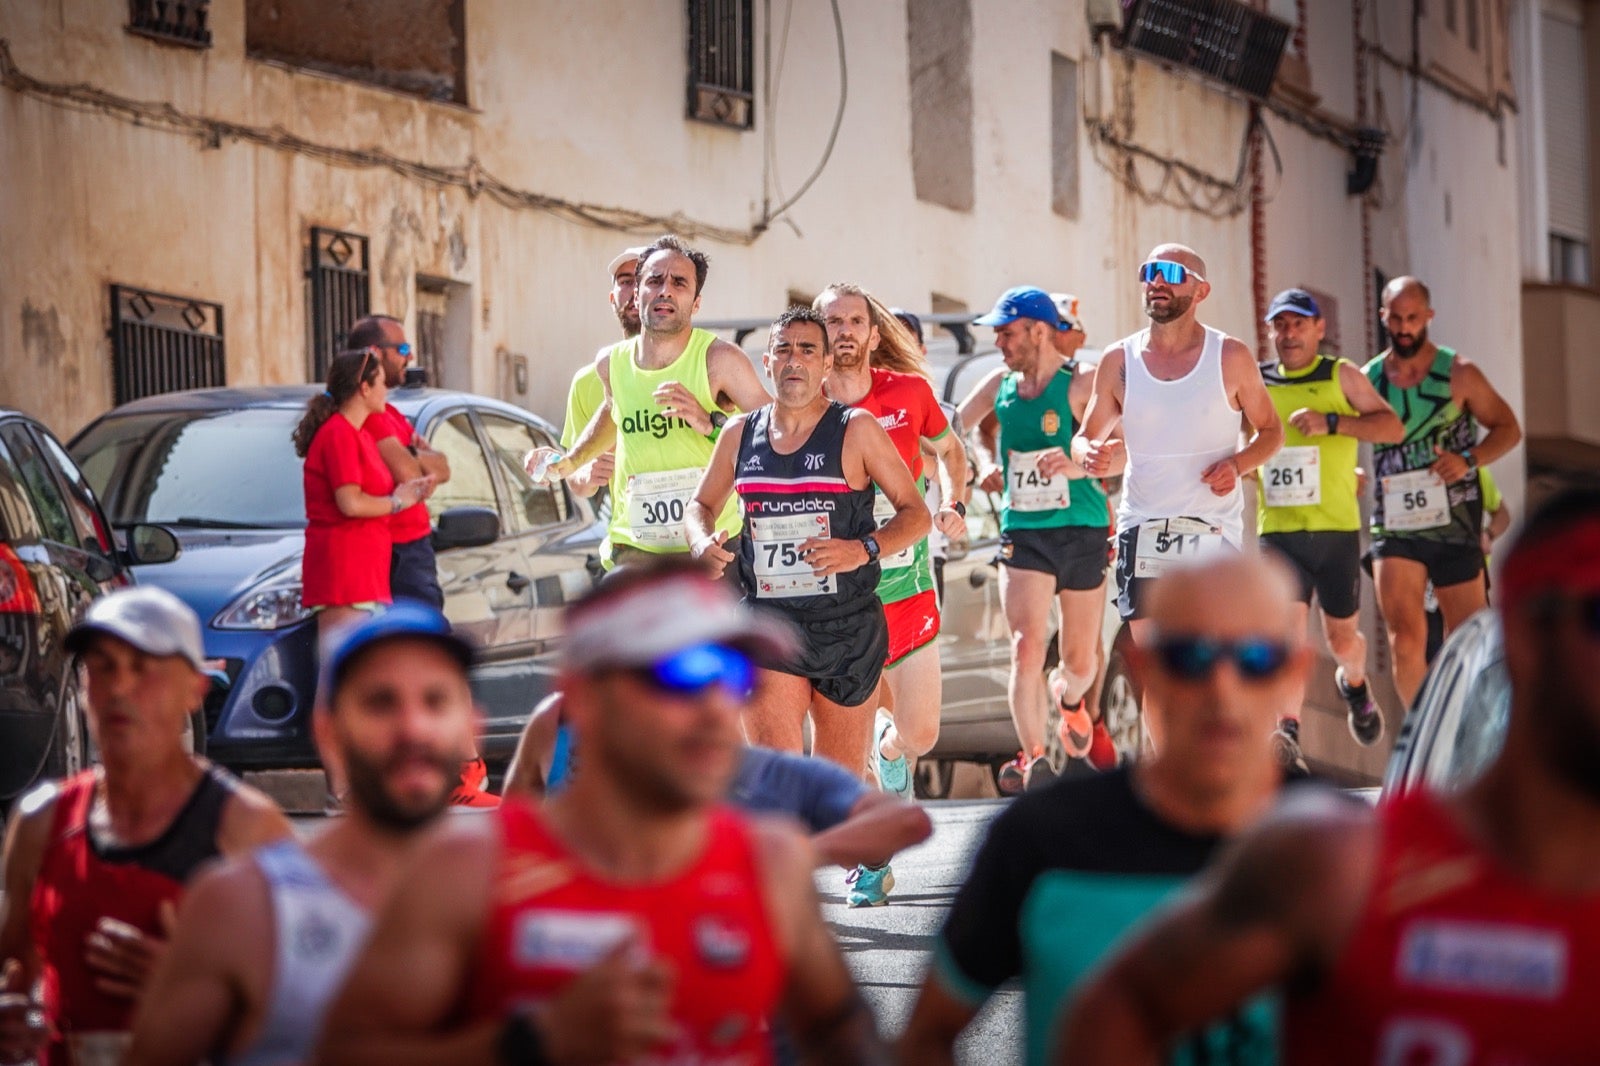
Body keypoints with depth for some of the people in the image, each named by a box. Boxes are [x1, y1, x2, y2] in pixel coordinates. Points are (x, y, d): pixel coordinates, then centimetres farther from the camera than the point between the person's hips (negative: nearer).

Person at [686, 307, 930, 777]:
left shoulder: (856, 429, -1)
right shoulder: (740, 434, 8)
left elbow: (916, 514, 0)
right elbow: (701, 506, 23)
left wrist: (864, 549, -19)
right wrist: (703, 543, -1)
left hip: (847, 628, -1)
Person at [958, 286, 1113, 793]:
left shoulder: (1081, 385, -11)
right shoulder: (999, 385, 3)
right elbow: (959, 426, 24)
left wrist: (1076, 466, -37)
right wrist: (987, 463, 9)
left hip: (1082, 531, -2)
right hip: (1022, 535, 2)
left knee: (1080, 660, 12)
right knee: (1027, 647, -17)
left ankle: (1071, 703, 46)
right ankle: (1033, 759, -16)